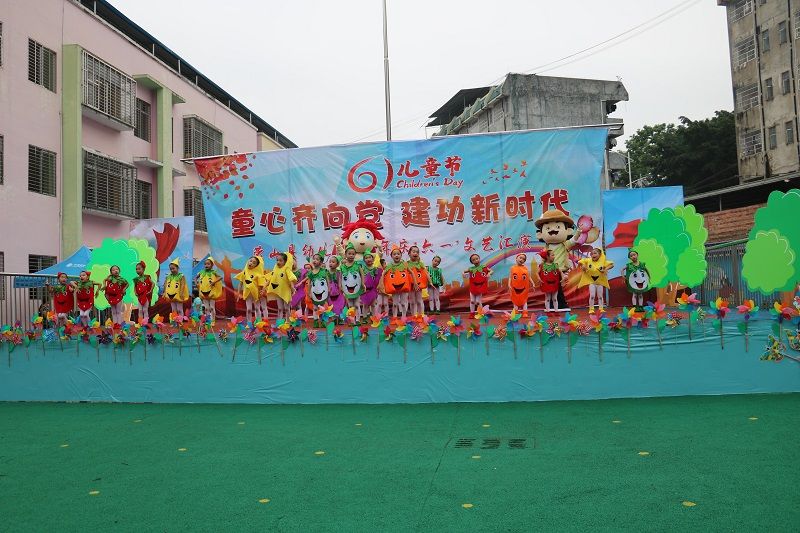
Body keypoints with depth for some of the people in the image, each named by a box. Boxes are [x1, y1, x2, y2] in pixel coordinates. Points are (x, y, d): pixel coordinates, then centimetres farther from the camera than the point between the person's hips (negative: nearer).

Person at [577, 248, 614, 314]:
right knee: (592, 296, -5)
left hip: (600, 281, 1)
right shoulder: (588, 260, -8)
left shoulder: (603, 261, -8)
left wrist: (606, 269, -19)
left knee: (600, 296, 9)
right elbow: (579, 262, 1)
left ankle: (601, 308, 17)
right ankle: (591, 309, 2)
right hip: (591, 282, -1)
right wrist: (582, 266, -16)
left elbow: (611, 264, -7)